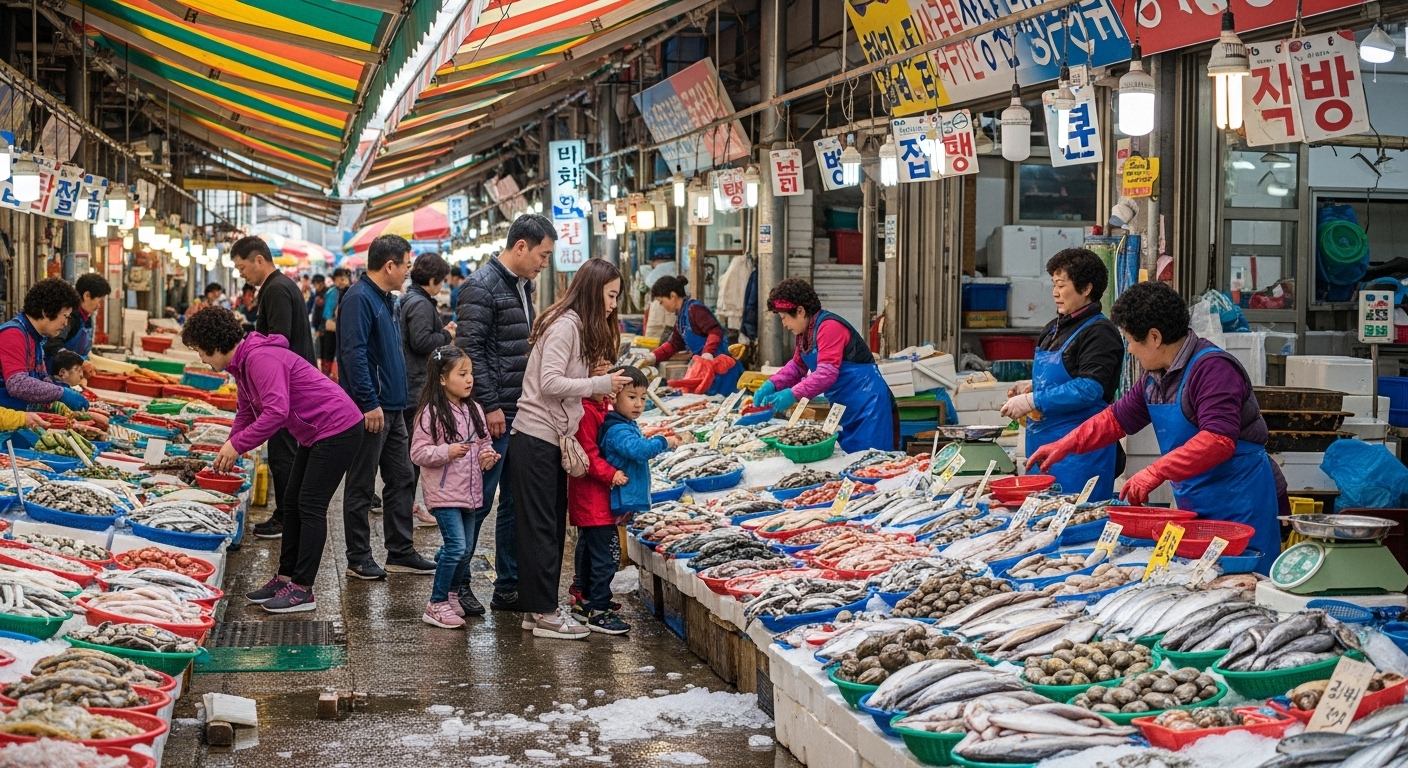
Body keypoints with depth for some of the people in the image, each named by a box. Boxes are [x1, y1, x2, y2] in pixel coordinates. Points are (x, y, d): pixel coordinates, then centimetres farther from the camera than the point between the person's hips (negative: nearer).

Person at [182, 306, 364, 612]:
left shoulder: (260, 358, -23)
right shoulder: (242, 363, 10)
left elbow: (276, 411, -33)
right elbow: (246, 414, 23)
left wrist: (237, 444, -25)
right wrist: (226, 454, 18)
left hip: (337, 429, -11)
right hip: (314, 434, 11)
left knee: (310, 506, -9)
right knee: (291, 503, 14)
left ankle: (302, 590, -5)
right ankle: (285, 578, 21)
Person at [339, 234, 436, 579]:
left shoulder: (386, 300, 16)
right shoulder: (359, 299, -15)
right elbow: (354, 354, -22)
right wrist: (370, 403, -24)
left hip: (392, 408, 10)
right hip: (370, 409, -10)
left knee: (401, 480, 12)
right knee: (361, 486, 0)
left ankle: (401, 552, 20)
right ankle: (359, 559, 8)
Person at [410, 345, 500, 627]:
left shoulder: (474, 410, 9)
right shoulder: (431, 413, -12)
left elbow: (485, 442, 20)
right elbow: (418, 453, -13)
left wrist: (488, 455, -1)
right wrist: (447, 452, -24)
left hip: (470, 492, 7)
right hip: (444, 494, -7)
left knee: (466, 547, 11)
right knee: (457, 546, -13)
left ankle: (453, 595, 30)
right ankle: (436, 605, -2)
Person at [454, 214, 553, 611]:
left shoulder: (523, 286, 16)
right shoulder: (482, 287, -12)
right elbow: (469, 350, -18)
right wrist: (490, 406, -19)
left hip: (521, 414, 9)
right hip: (494, 414, -9)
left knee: (517, 502, 11)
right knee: (478, 501, -3)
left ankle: (509, 586, 18)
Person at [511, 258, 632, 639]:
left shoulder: (579, 327, 17)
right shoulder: (565, 326, -14)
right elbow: (549, 382, -22)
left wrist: (603, 385, 1)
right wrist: (600, 384, -18)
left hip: (553, 439, 10)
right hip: (537, 438, -10)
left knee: (551, 526, 12)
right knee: (540, 527, -4)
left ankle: (537, 608, 18)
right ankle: (544, 613, 0)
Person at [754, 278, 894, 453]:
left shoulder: (829, 327, -19)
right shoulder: (805, 333, 11)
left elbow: (826, 373, -27)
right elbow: (797, 367, 20)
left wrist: (792, 394, -30)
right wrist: (771, 385, 4)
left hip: (866, 404, -10)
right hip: (844, 407, 10)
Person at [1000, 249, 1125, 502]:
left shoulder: (1099, 333, -11)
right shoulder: (1052, 330, 16)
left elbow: (1088, 389, -21)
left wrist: (1033, 401, -20)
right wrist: (1029, 388, 7)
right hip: (1042, 442, 9)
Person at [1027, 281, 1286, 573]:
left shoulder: (1213, 368, -18)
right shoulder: (1154, 378, 11)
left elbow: (1218, 440, -28)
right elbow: (1117, 418, 25)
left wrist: (1156, 472, -30)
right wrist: (1064, 446, 21)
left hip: (1240, 505, -9)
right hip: (1196, 506, 9)